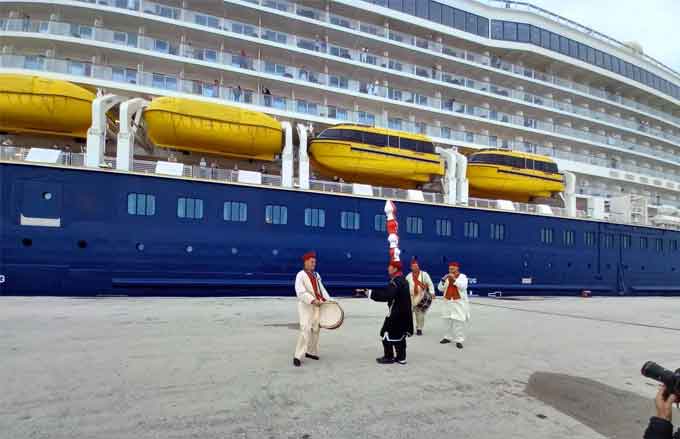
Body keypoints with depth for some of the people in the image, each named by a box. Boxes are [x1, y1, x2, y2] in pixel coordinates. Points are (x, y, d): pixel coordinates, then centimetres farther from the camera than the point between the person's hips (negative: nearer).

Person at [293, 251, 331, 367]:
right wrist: (313, 300, -28)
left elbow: (321, 289, 16)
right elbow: (301, 292, -20)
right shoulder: (301, 275, -10)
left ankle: (311, 352, 27)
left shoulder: (316, 275, 14)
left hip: (317, 307, 8)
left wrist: (328, 300, 2)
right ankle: (298, 356, -11)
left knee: (315, 330, 12)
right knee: (306, 330, -15)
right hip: (306, 307, -8)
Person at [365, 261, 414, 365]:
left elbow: (386, 296, -30)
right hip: (404, 312, 10)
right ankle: (401, 357, 22)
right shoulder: (402, 279, 12)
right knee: (400, 334, 16)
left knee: (387, 333, 2)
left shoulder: (396, 281, -21)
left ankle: (389, 357, 10)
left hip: (397, 313, -10)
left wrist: (371, 293, -24)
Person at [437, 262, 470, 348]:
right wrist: (443, 280, -11)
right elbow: (440, 289, 5)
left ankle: (459, 340, -6)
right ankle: (448, 337, 25)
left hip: (459, 303, -5)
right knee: (448, 320, 12)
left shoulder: (462, 276, -3)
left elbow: (463, 287, -18)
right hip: (448, 302, 5)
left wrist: (454, 279, -24)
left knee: (458, 321, -10)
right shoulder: (446, 277, 10)